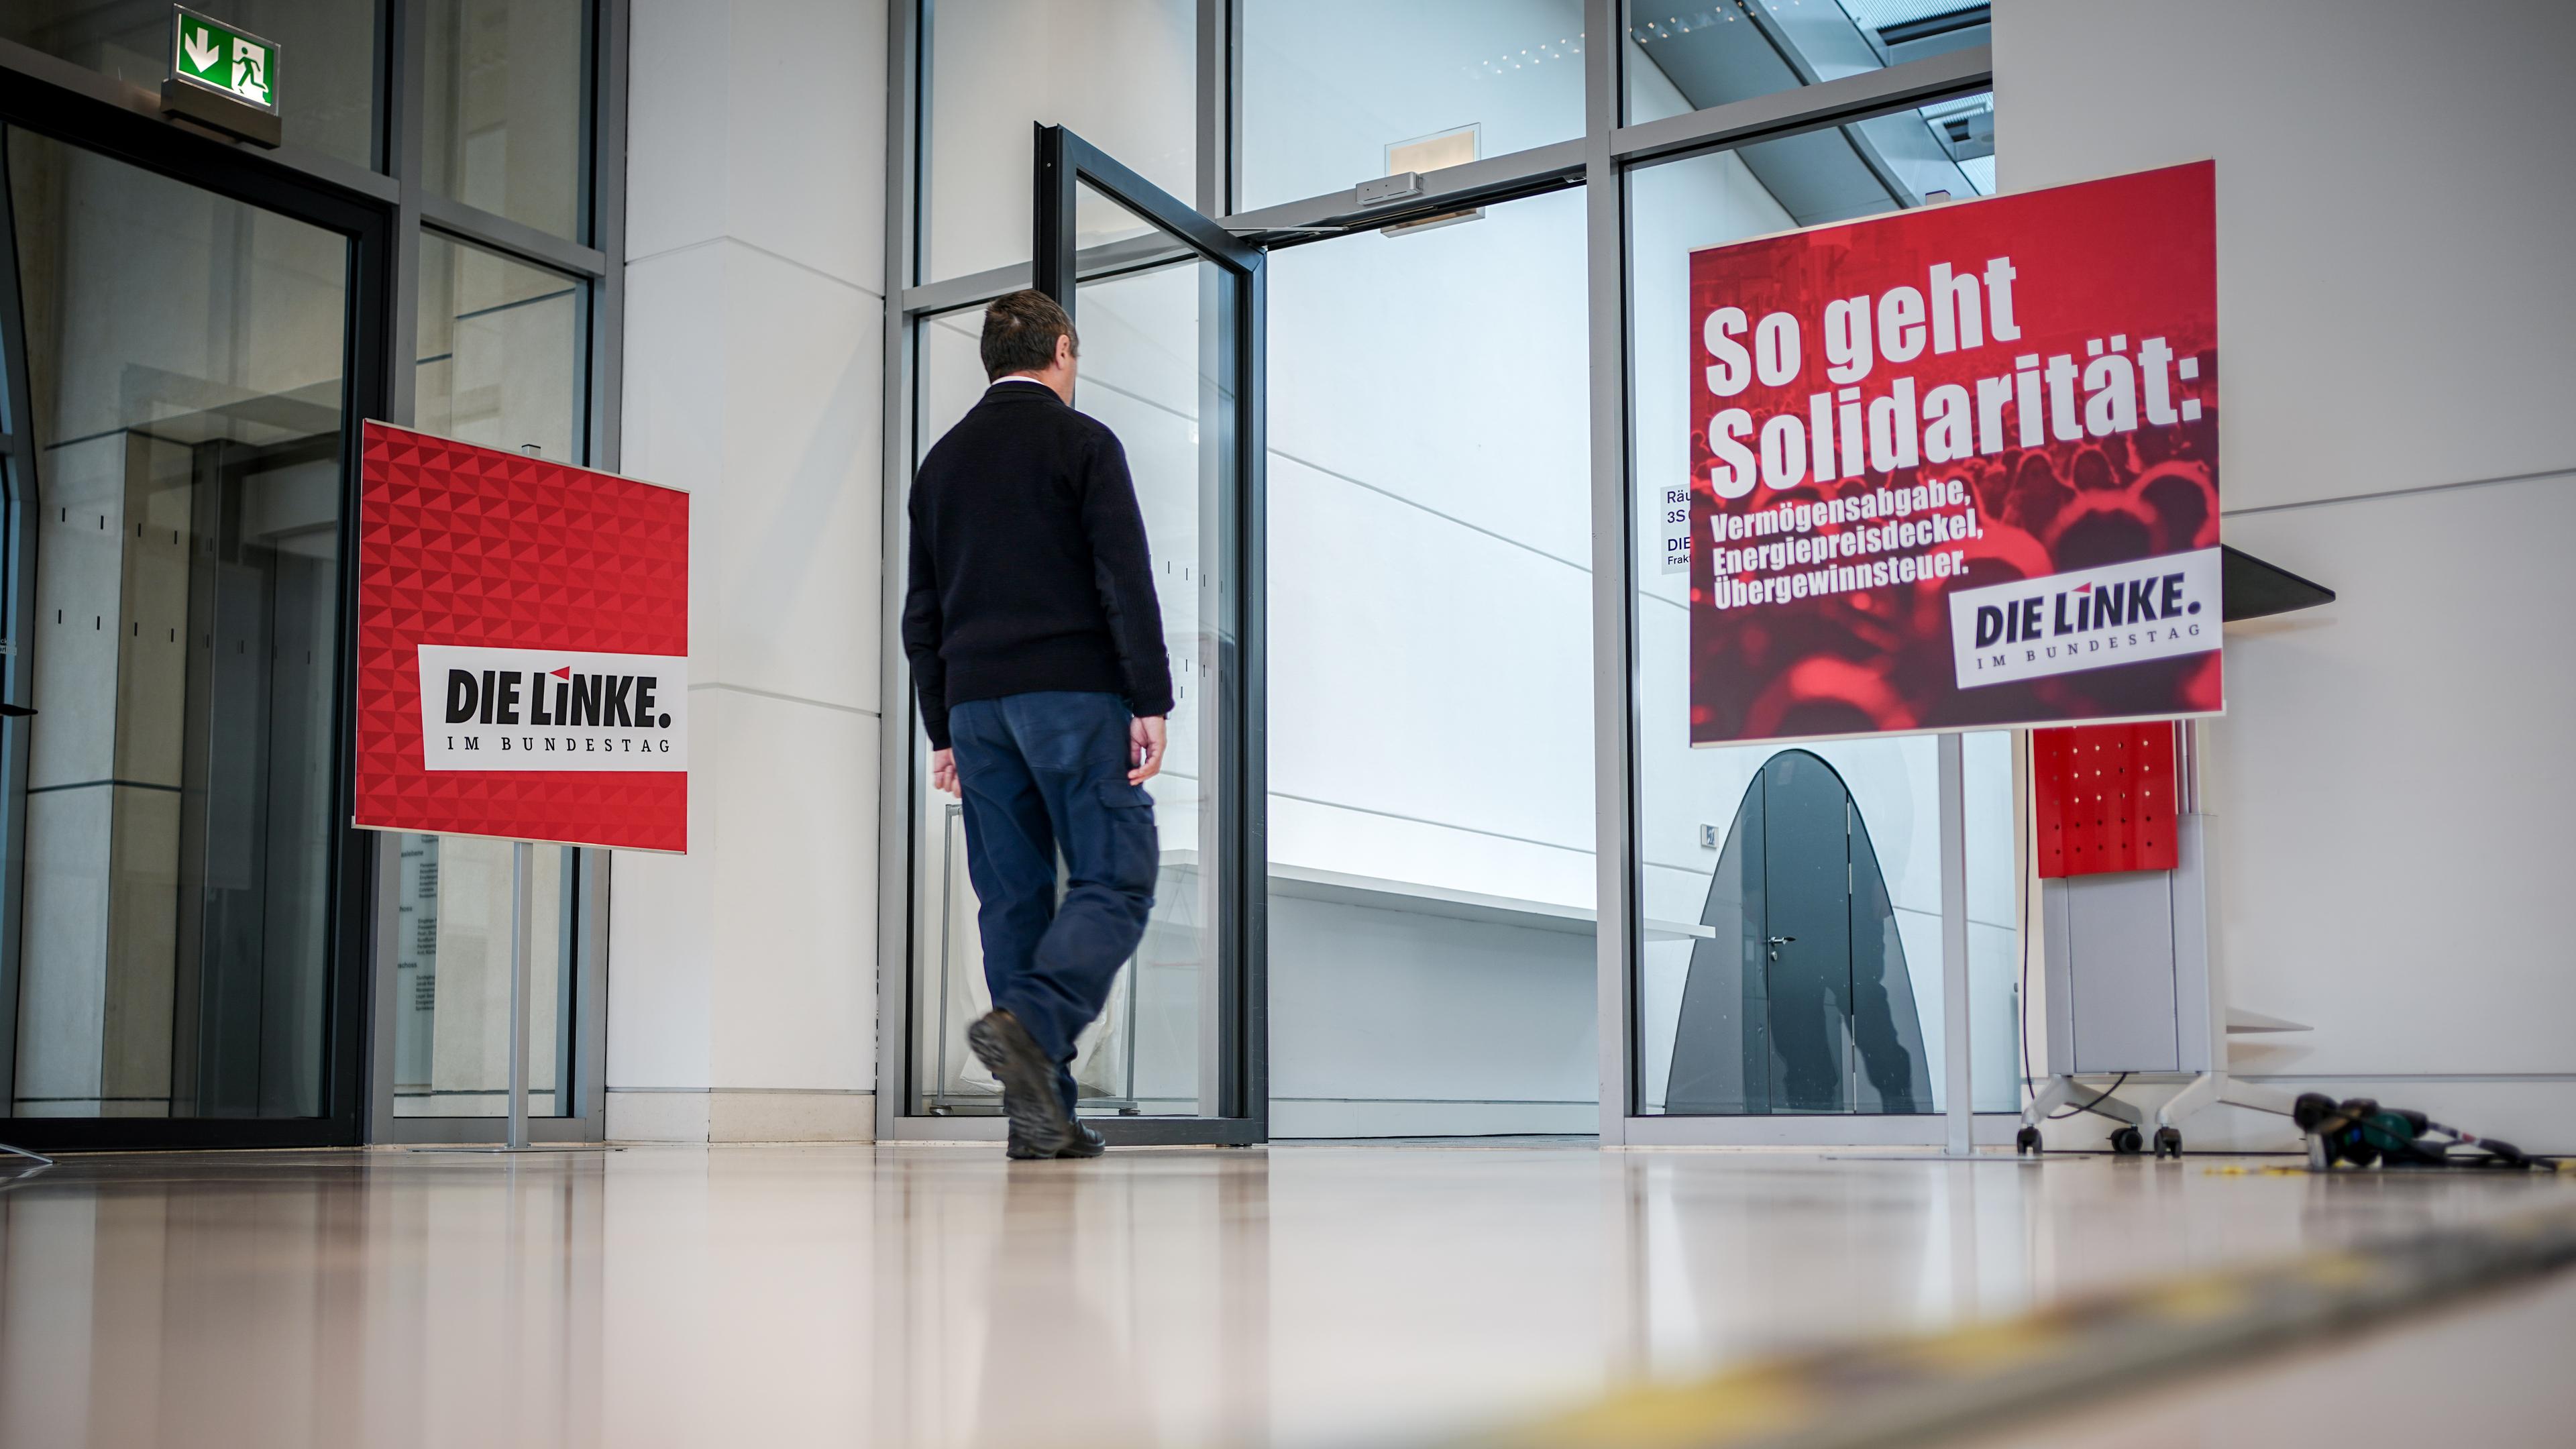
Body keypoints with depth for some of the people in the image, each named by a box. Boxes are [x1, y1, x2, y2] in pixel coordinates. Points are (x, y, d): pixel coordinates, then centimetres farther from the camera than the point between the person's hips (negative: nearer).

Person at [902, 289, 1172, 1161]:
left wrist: (943, 730, 19)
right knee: (1114, 880, -4)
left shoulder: (942, 460, 17)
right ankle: (1030, 1025, -27)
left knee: (1013, 896, 5)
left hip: (976, 701, 6)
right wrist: (1150, 702, -8)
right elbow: (1125, 580, -9)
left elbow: (922, 612, 16)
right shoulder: (1081, 442, 0)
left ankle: (1039, 1111, 2)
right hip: (1071, 690, -6)